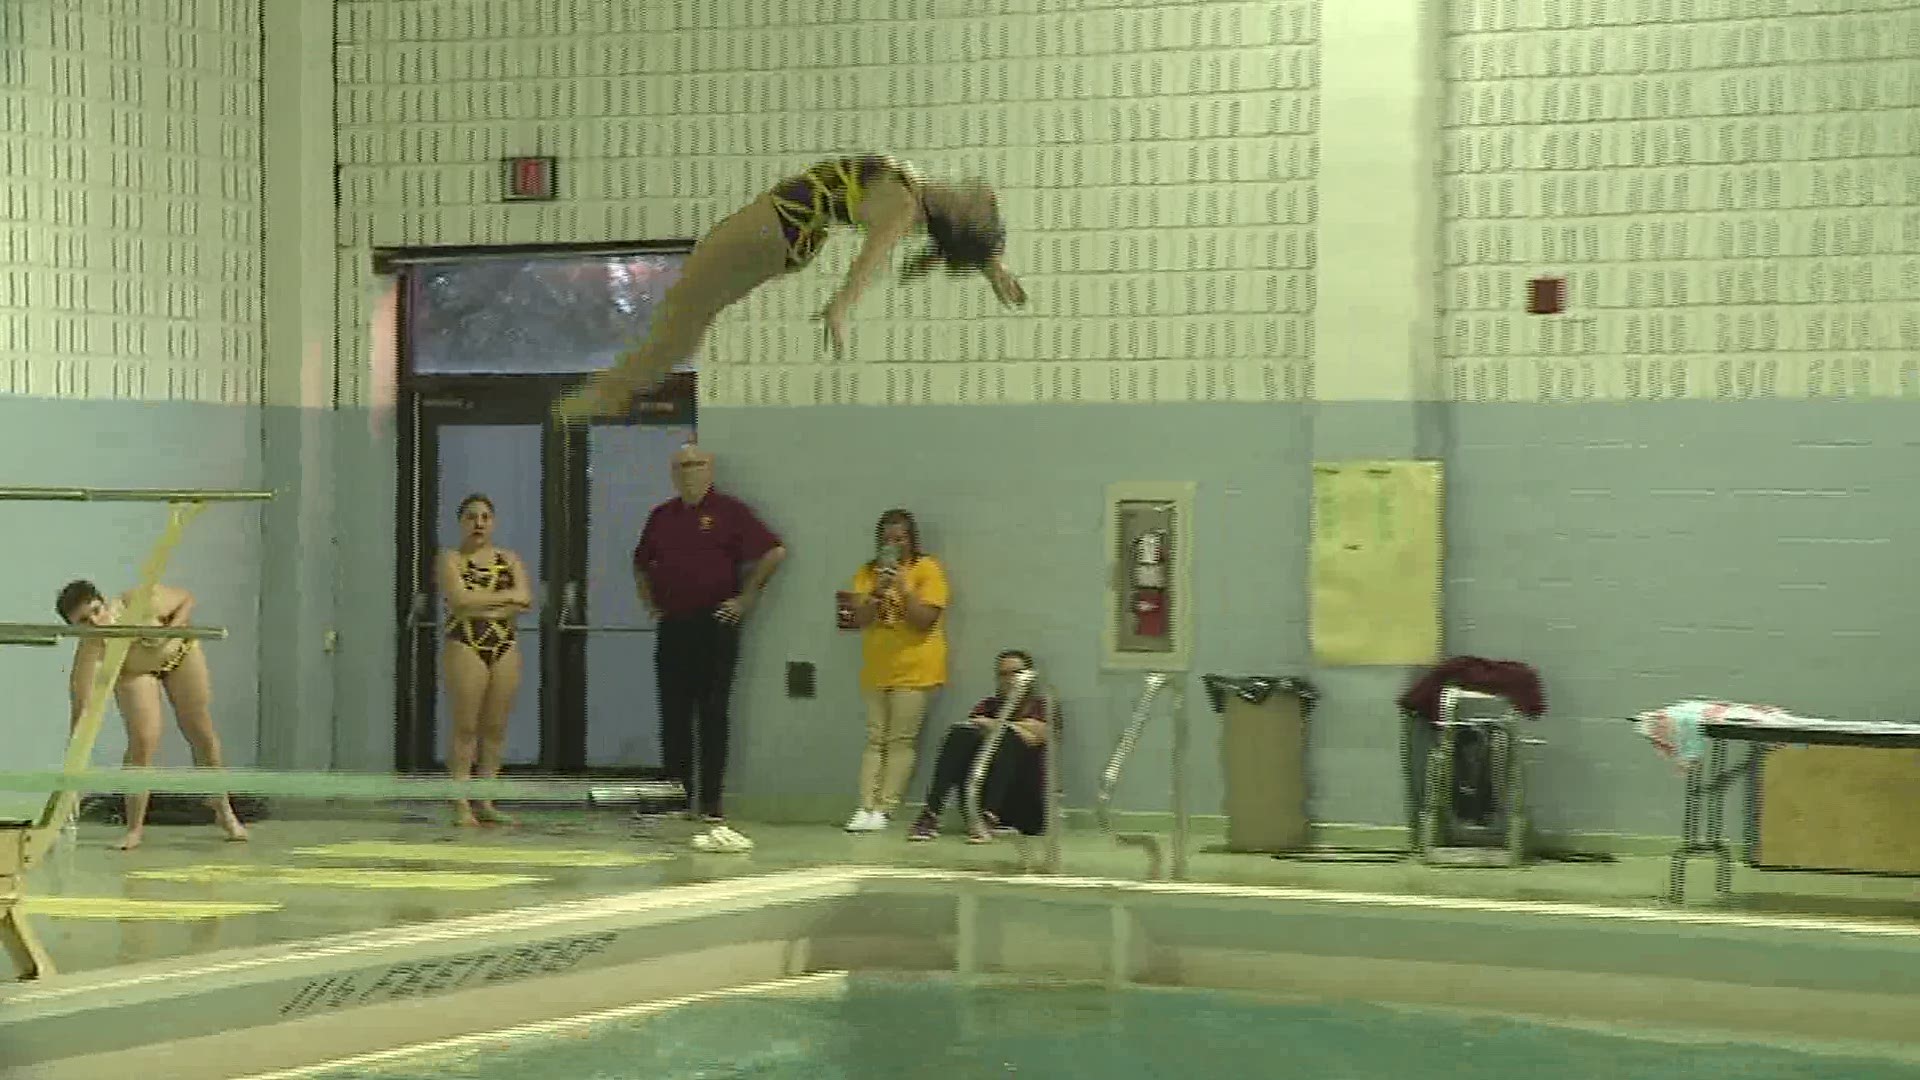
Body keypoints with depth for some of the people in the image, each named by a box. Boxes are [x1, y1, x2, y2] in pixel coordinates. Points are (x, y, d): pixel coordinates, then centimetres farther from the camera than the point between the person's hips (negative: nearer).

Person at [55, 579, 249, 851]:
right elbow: (81, 712, -41)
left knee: (201, 733, 9)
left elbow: (187, 598, -19)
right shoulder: (90, 651, -39)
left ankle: (223, 810, 29)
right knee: (143, 742, -17)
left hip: (179, 652, 1)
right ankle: (135, 829, -3)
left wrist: (172, 630, -37)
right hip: (133, 672, -1)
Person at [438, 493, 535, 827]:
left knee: (495, 728, 3)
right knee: (466, 727, -6)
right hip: (465, 645, -4)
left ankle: (485, 802, 7)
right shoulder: (451, 558, 5)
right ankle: (461, 805, -6)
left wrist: (480, 603, -9)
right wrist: (504, 596, -6)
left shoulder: (509, 559, 16)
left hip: (506, 647, 4)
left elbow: (525, 598, -1)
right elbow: (459, 599, -13)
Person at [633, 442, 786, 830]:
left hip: (715, 624, -5)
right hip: (672, 625, 5)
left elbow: (773, 552, -6)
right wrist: (649, 602, 15)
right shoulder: (661, 516, 13)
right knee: (673, 717, 6)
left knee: (712, 717, -3)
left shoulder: (728, 511, -3)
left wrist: (746, 598, -7)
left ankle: (711, 804, -1)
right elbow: (641, 563, 28)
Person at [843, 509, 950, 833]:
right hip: (876, 668, 4)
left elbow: (925, 619, -11)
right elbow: (860, 619, 0)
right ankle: (866, 807, -2)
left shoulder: (928, 569, -3)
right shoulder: (868, 571, 9)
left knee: (901, 740, -6)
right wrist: (877, 592, -15)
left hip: (914, 668, -4)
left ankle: (885, 810, -7)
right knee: (875, 738, 2)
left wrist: (903, 586, -17)